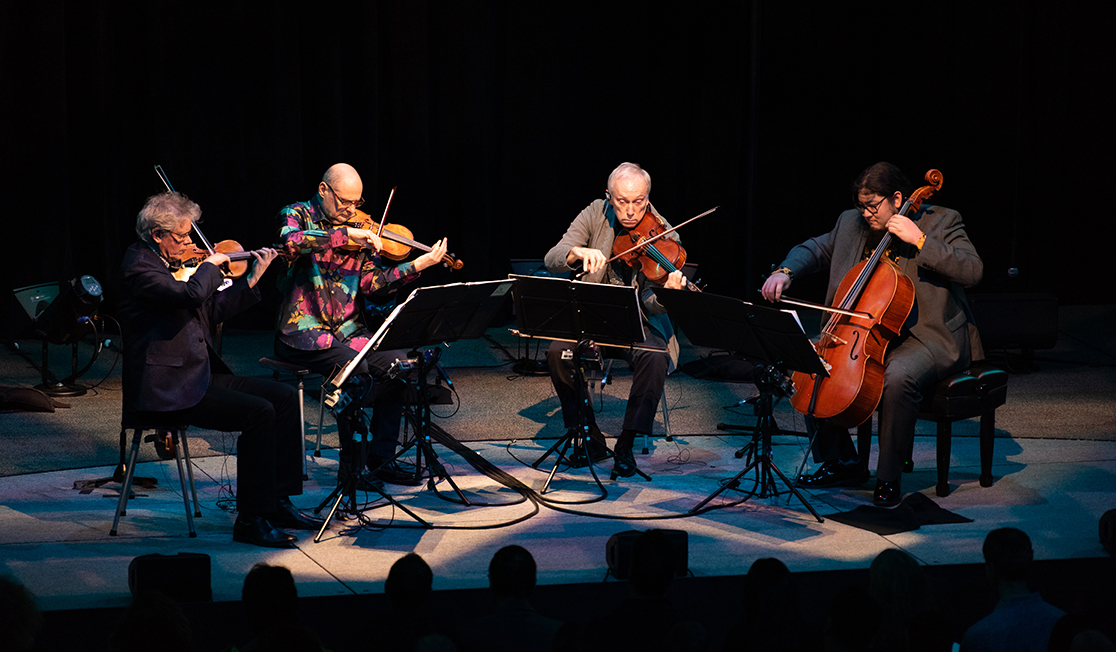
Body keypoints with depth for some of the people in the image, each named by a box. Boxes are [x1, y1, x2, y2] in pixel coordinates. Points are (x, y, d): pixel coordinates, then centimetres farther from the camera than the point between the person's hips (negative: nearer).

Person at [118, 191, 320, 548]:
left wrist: (252, 280, 11)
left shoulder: (173, 262, 15)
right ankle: (250, 520, -15)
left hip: (201, 376, 10)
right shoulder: (138, 266, -14)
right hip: (167, 389, -10)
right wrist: (211, 264, -12)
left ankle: (277, 502, 6)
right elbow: (192, 294, -30)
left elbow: (212, 310, 20)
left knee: (284, 397, 1)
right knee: (258, 412, -23)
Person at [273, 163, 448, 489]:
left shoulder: (359, 230, 13)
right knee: (356, 369, -29)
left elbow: (370, 281, 4)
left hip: (347, 329, 6)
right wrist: (346, 234, -30)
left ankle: (381, 458, -4)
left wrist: (419, 264, -6)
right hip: (304, 330, -6)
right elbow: (291, 242, -28)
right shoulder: (298, 215, -2)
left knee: (395, 363, -16)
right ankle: (350, 464, -16)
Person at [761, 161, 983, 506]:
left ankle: (889, 478, -21)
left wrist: (920, 240, -24)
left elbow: (973, 271, -18)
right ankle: (842, 461, 6)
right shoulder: (851, 223, 10)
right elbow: (816, 249, 22)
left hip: (927, 337, -7)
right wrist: (784, 272, 1)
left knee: (898, 377, -37)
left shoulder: (941, 222, -6)